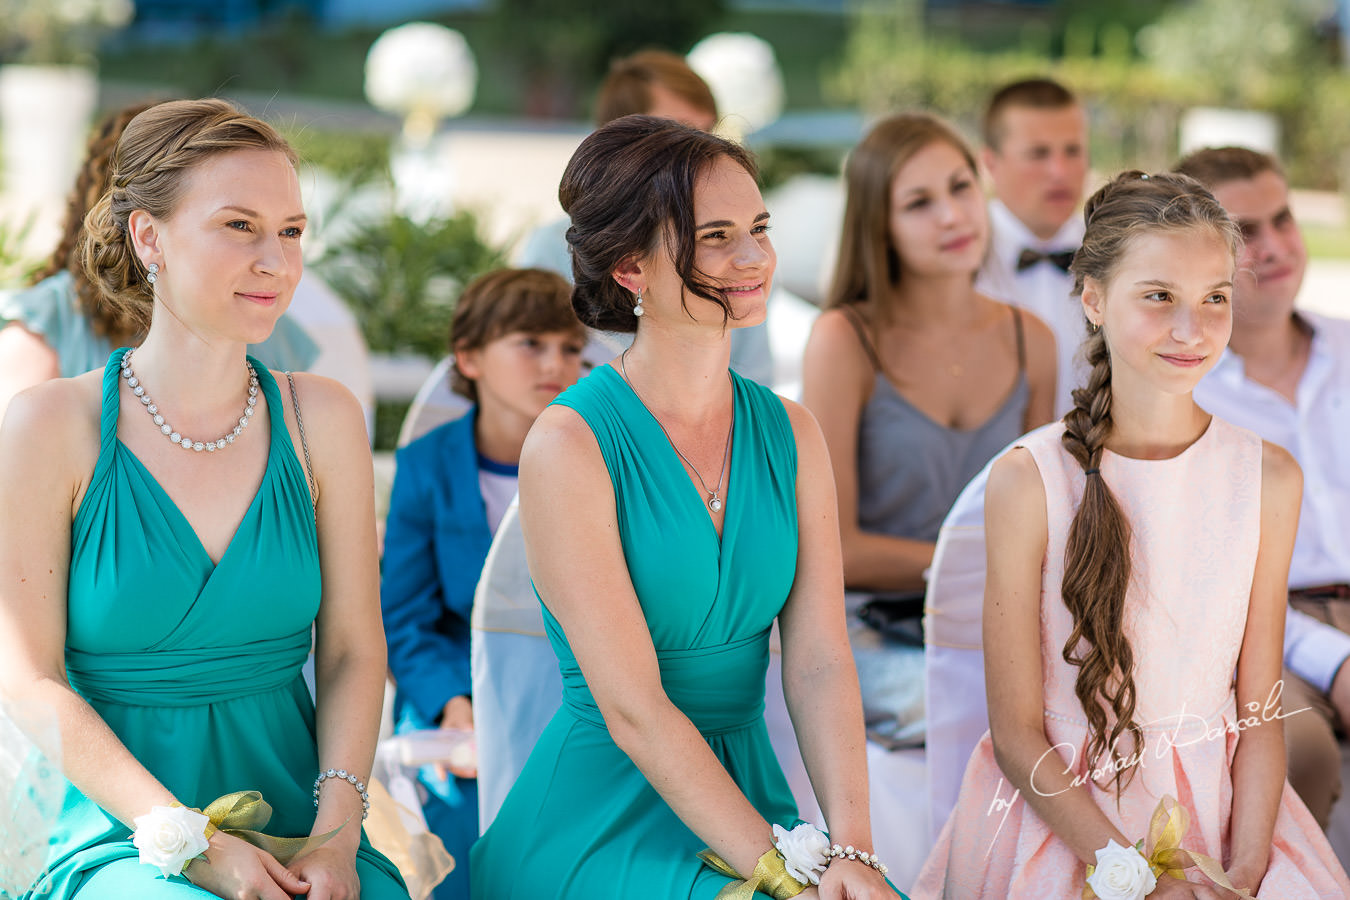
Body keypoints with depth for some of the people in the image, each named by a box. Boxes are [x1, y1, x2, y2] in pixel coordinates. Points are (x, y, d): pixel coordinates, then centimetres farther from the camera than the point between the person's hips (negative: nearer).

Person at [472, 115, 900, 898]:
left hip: (746, 797, 5)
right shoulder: (569, 446, -11)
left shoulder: (792, 434, 7)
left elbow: (819, 663, -2)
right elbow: (633, 710, -15)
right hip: (604, 818, -5)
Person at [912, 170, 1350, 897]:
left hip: (1220, 807, 3)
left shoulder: (1269, 478, 1)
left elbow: (1258, 709, 4)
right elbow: (1017, 731, -6)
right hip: (1058, 815, -3)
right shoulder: (1027, 481, -9)